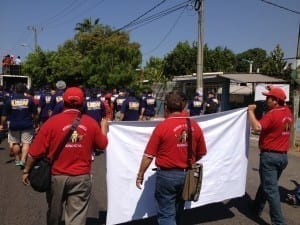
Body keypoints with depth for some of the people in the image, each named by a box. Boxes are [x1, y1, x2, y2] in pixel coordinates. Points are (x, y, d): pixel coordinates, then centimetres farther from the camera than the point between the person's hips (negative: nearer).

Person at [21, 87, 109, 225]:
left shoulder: (52, 122, -11)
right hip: (81, 177, 0)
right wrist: (104, 127, 26)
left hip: (57, 176, 1)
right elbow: (103, 145, 9)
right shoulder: (91, 123, -6)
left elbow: (36, 151, -8)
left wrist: (26, 170, 7)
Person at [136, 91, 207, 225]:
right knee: (177, 212, 24)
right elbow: (201, 153, 7)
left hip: (167, 175, -5)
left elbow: (149, 155, -12)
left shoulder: (162, 126, -15)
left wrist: (140, 175, 1)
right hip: (186, 174, 5)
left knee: (166, 214, 6)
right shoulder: (194, 125, -3)